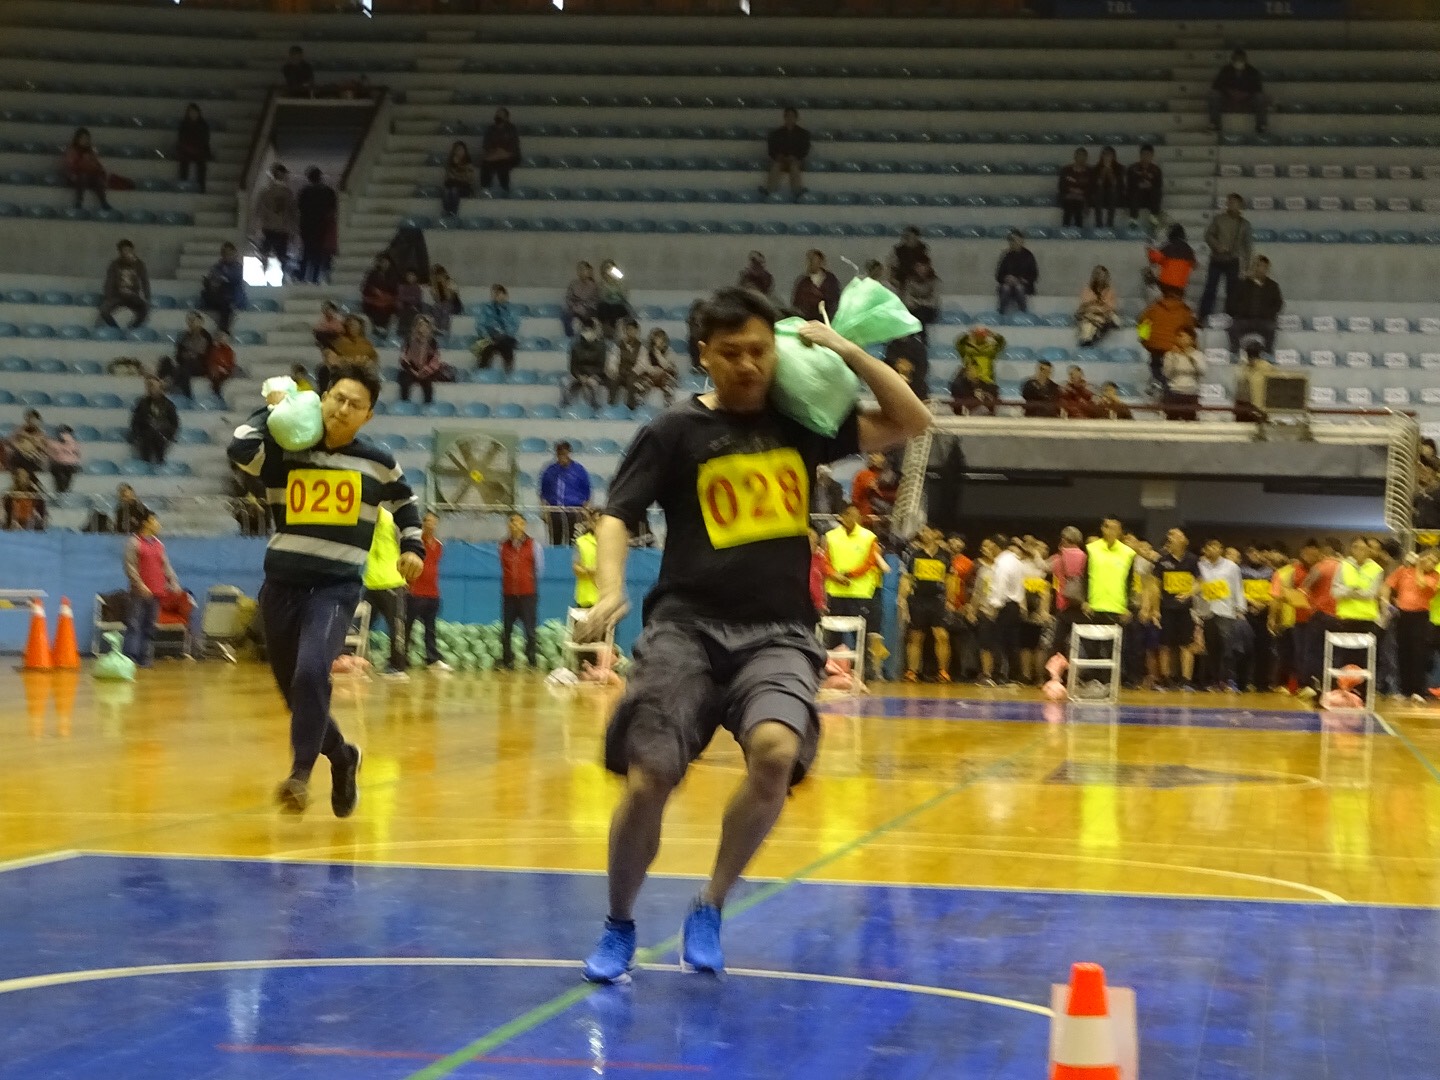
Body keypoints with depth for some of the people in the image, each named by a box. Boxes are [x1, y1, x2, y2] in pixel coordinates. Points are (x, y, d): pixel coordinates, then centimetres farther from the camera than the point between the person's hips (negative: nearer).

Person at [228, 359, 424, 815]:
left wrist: (413, 546, 13)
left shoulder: (378, 463, 4)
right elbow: (240, 449, -20)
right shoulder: (286, 451, 0)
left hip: (338, 587, -2)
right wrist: (273, 413, -7)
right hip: (282, 583, 2)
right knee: (295, 688, 9)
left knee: (311, 673, -26)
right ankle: (342, 758, 34)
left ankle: (300, 775, -18)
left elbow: (405, 502, 24)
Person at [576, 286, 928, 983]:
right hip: (686, 625, -1)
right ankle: (619, 927, 16)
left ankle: (709, 910, -6)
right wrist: (611, 589, -20)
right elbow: (616, 516, -1)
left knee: (776, 751, -28)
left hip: (777, 633, 1)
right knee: (648, 780, -13)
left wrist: (846, 351, 1)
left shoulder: (798, 421, 10)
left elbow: (912, 422, 11)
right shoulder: (674, 432, 2)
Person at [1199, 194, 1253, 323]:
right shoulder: (1218, 219, 3)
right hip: (1217, 260, -1)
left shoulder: (1244, 224, 6)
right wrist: (1217, 246, -17)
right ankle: (1203, 317, -1)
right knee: (1210, 289, -4)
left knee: (1232, 291, 2)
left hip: (1233, 262, 1)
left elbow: (1246, 244, 9)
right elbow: (1208, 235, 1)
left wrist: (1247, 263, 4)